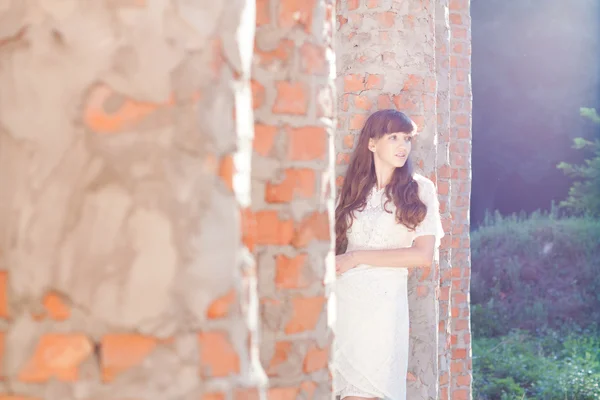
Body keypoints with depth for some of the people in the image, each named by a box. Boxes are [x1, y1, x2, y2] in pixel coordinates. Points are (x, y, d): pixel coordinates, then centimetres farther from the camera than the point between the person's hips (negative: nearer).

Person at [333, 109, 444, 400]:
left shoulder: (419, 189, 4)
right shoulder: (352, 190, 14)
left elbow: (423, 255, -5)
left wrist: (357, 258, -6)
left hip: (383, 301, -3)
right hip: (342, 297, 3)